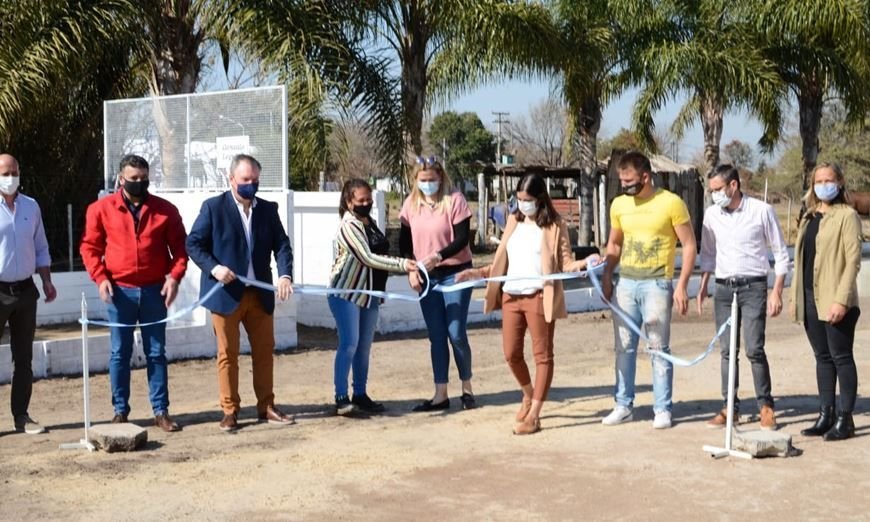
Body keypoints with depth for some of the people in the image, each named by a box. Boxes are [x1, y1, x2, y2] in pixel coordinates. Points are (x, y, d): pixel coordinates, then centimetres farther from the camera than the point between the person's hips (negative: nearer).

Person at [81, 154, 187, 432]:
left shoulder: (165, 210, 2)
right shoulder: (101, 209, 1)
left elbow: (179, 247, 5)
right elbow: (90, 246, 4)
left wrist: (174, 276, -9)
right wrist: (100, 278, -8)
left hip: (154, 290, 1)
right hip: (120, 290, 0)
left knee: (156, 352, 5)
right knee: (120, 353, 5)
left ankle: (161, 411, 11)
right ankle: (120, 411, 15)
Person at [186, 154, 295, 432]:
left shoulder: (268, 209, 8)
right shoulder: (213, 207, -3)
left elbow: (281, 244, 3)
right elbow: (193, 243, -4)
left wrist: (285, 274, -15)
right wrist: (213, 267, -19)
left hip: (260, 294, 4)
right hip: (226, 293, -4)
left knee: (264, 351, 10)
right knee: (228, 354, 3)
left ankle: (266, 407, 20)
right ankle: (230, 411, 11)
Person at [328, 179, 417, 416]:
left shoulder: (370, 223, 10)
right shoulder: (349, 226, -15)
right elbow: (367, 258, -24)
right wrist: (402, 265, -28)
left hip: (369, 292, 8)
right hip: (346, 291, -8)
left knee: (365, 345, 9)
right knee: (349, 343, -12)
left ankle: (360, 394, 17)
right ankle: (341, 398, -9)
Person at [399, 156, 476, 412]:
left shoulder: (454, 200, -9)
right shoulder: (411, 204, 4)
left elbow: (462, 238, -14)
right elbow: (404, 242, 7)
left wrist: (437, 256, -27)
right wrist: (410, 270, -7)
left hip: (455, 273, -4)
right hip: (426, 277, 4)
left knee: (456, 333, -5)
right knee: (436, 336, 6)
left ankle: (467, 388, 14)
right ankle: (441, 395, 11)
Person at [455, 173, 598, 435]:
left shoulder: (554, 226, -2)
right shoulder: (513, 222, 13)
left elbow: (565, 262, -7)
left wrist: (584, 263, -26)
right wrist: (478, 273, 7)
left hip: (539, 297, -5)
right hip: (510, 296, 6)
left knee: (542, 354, 1)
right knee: (511, 353, 10)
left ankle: (533, 415, 6)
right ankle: (528, 394, 37)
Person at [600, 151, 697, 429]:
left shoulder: (671, 203, -7)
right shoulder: (619, 204, 8)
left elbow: (689, 245, -5)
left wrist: (682, 286, -11)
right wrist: (606, 275, 5)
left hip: (656, 284, -5)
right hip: (625, 283, 5)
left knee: (659, 348, 0)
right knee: (624, 347, 8)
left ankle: (662, 409, 7)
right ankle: (624, 406, 16)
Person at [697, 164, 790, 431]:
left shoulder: (762, 211, -5)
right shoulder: (711, 214, 6)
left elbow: (781, 254, -1)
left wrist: (777, 292, -7)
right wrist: (703, 286, 10)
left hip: (753, 287, -4)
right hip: (723, 288, 4)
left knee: (754, 349, -8)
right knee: (727, 350, 5)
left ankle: (765, 405, 6)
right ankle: (730, 406, 13)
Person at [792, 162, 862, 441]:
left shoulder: (847, 216, -6)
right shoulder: (809, 217, 16)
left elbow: (853, 261, -12)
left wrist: (841, 300, -19)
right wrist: (795, 298, 12)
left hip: (835, 301, -7)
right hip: (810, 299, 7)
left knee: (841, 357, 0)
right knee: (823, 357, 11)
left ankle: (845, 419, 6)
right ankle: (825, 416, 17)